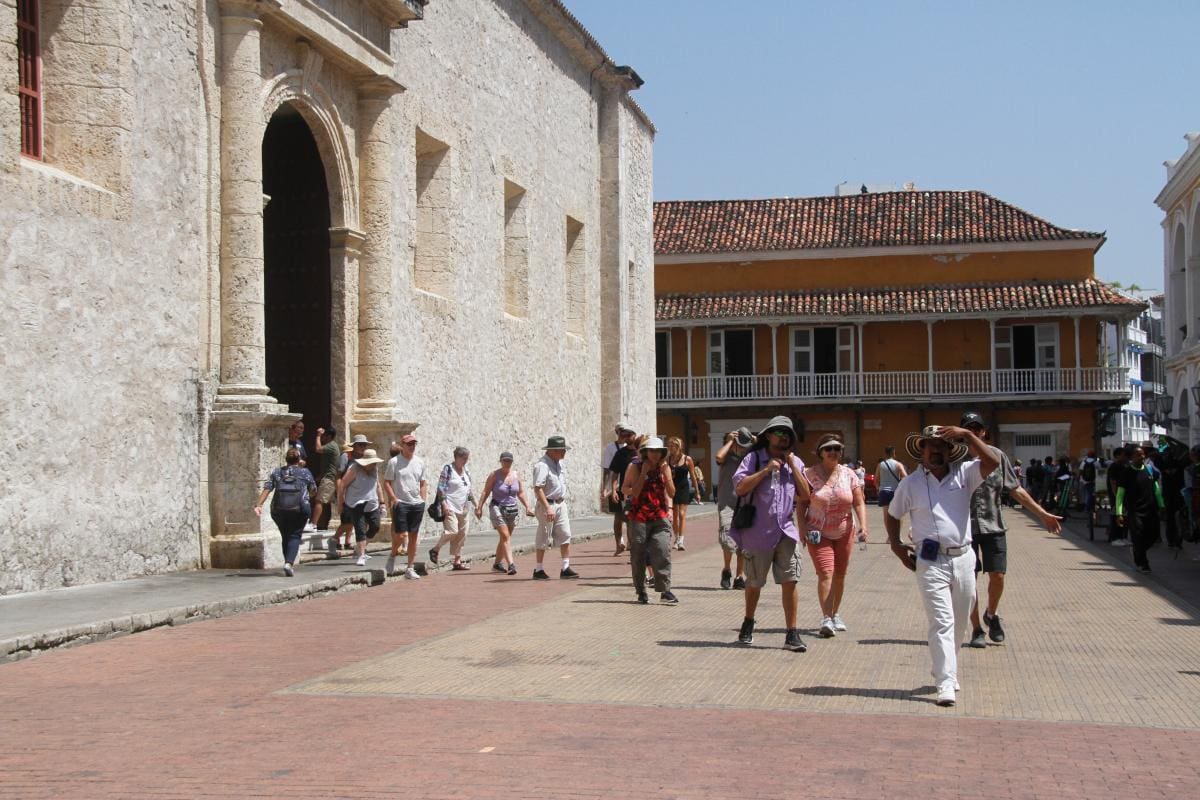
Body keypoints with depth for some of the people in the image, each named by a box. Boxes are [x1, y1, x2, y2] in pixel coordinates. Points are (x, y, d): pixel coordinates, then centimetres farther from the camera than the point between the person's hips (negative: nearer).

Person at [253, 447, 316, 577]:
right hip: (298, 509, -2)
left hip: (278, 509, 3)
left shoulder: (276, 472, 12)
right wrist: (305, 495, 38)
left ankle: (288, 563, 20)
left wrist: (258, 505, -3)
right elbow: (313, 491, 17)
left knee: (285, 536, 17)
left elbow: (266, 489, 1)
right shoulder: (305, 472, 8)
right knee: (295, 536, 1)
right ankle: (289, 562, -18)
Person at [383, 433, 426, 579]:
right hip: (401, 503, -5)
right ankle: (392, 556, 19)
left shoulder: (420, 463, 11)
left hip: (417, 504, 5)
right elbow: (386, 483, -3)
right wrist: (394, 499, -13)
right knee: (401, 535, -11)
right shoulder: (394, 462, -3)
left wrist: (423, 500, 9)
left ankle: (410, 569, 12)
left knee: (413, 537, 5)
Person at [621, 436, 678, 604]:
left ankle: (665, 590, -9)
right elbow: (631, 491, -9)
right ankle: (641, 592, 16)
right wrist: (643, 473, -12)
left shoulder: (664, 467, 8)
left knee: (663, 552, -11)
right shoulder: (634, 467, -1)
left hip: (660, 516, 2)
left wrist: (665, 473, -6)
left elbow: (671, 493, 3)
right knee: (638, 555, 3)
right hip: (639, 517, -2)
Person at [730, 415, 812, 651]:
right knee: (754, 583, 11)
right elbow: (740, 487, -13)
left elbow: (805, 496, 3)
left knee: (789, 582, -7)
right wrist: (766, 470, -16)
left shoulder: (796, 463, 11)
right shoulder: (754, 458, -1)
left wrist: (792, 467, -3)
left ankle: (792, 634, -2)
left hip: (786, 532, 2)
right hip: (758, 532, -2)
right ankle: (748, 623, 34)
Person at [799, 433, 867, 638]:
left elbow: (859, 503, 0)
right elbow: (801, 504, -5)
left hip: (843, 533, 3)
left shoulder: (849, 475, 0)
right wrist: (802, 528, -15)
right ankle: (826, 619, -21)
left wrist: (863, 525, -14)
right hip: (818, 534, -3)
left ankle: (834, 614, 29)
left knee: (839, 575, 11)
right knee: (825, 573, -17)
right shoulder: (809, 474, -7)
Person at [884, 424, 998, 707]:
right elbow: (891, 515, 16)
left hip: (963, 558, 3)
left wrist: (967, 435, -13)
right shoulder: (911, 483, 4)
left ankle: (947, 671, 33)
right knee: (941, 622, -11)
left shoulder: (963, 474, 5)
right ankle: (946, 684, -13)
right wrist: (896, 545, 4)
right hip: (931, 563, -3)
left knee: (960, 623, 13)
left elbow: (992, 462, -10)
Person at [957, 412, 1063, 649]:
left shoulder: (997, 455, 2)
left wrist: (1043, 514, 7)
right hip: (964, 527, -2)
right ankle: (977, 629, 15)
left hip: (993, 525, 2)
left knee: (997, 576, 0)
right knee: (969, 579, 1)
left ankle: (991, 614, 28)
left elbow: (1016, 489, 8)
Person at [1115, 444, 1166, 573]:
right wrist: (1119, 513, -12)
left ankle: (1138, 552, 30)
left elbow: (1156, 489, 17)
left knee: (1154, 535, 5)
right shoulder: (1127, 473, -7)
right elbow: (1120, 494, -6)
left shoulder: (1149, 470, 6)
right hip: (1134, 511, -5)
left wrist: (1161, 505, 14)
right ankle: (1141, 563, 10)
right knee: (1138, 537, -7)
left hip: (1151, 509, 5)